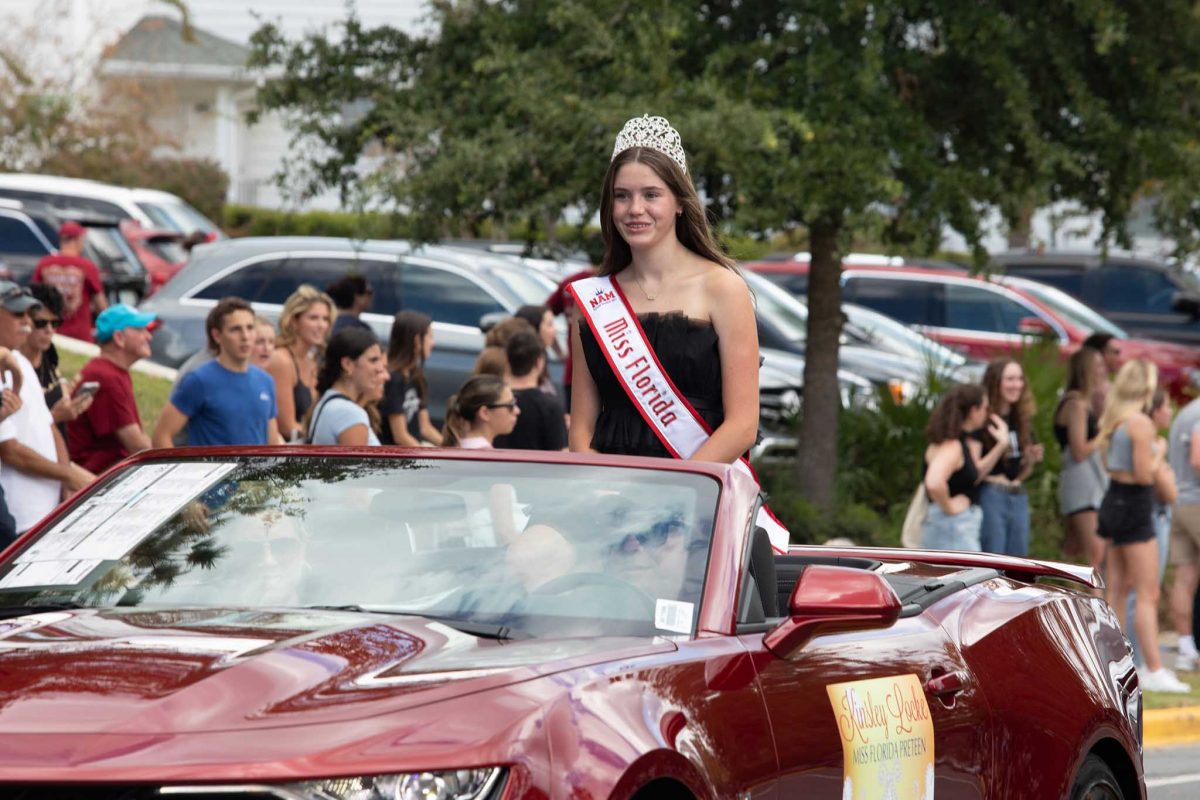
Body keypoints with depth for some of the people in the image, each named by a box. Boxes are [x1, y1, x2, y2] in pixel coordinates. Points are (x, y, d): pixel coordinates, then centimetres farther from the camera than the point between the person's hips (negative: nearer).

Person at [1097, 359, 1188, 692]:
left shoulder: (1111, 419, 7)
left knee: (1117, 588, 14)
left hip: (1113, 501, 9)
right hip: (1134, 507, -9)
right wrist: (1159, 455, -3)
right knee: (1147, 593, -7)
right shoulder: (1141, 423, -19)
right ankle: (1154, 671, -9)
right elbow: (1145, 474, -20)